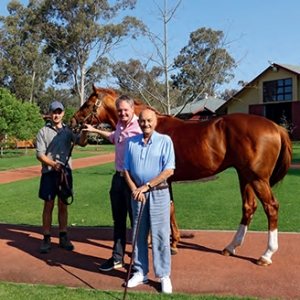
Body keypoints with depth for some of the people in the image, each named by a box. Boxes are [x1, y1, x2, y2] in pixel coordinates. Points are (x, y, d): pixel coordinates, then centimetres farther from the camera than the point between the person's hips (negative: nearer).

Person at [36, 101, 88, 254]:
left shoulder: (68, 130, 5)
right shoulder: (43, 132, -2)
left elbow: (82, 143, -9)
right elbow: (40, 154, -8)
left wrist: (84, 131, -28)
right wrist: (53, 164, -23)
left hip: (66, 171, 2)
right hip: (49, 172, -2)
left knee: (63, 205, 11)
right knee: (49, 205, 5)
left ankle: (63, 237, 21)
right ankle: (46, 239, 14)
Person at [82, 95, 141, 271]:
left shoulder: (140, 127, -18)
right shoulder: (120, 125, 9)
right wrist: (95, 130, 43)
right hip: (118, 177, 9)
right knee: (118, 220, 17)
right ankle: (117, 258, 30)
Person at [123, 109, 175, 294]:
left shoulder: (165, 141, -6)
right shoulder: (132, 142, 5)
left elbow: (169, 170, -12)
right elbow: (126, 169, 5)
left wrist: (147, 186, -16)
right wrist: (134, 189, -10)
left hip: (158, 193, -4)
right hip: (137, 193, 4)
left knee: (160, 235, 2)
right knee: (139, 235, 12)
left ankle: (164, 275, 14)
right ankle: (140, 273, 25)